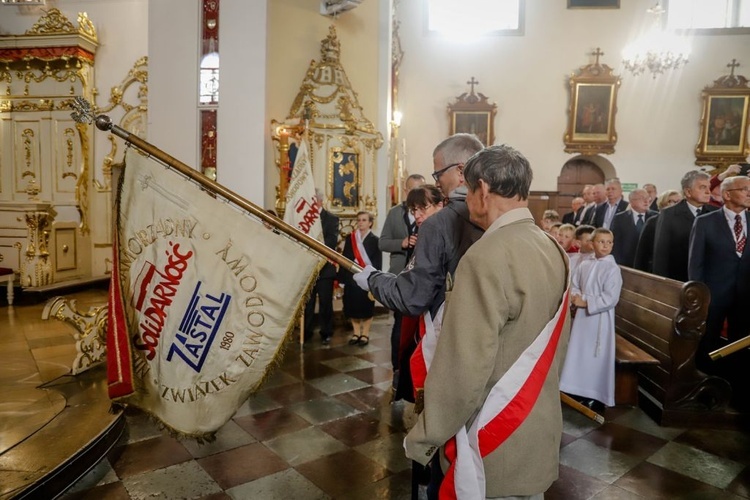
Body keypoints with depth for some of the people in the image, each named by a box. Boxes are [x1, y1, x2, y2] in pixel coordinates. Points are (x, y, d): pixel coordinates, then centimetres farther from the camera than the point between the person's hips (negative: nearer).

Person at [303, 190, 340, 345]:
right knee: (306, 302, 9)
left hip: (324, 268, -3)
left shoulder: (331, 219, -1)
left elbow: (332, 241, -14)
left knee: (325, 303, 6)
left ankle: (326, 333, 17)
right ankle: (306, 332, 20)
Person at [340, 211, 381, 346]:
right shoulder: (350, 238, 7)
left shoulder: (375, 240, -2)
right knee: (352, 306, 7)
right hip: (351, 278, 3)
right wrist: (342, 277, 2)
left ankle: (365, 334, 16)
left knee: (366, 307, 4)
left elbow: (378, 262, -5)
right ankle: (356, 333, 21)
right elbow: (344, 258, 8)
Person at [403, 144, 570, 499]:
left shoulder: (487, 258, -26)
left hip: (494, 442, -7)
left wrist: (424, 437, -13)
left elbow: (464, 367, -26)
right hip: (539, 427, 7)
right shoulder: (552, 249, 0)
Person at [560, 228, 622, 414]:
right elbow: (574, 286, 7)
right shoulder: (584, 264, 4)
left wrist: (586, 302, -16)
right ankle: (581, 391, 28)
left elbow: (610, 299, -16)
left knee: (597, 358, 3)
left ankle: (598, 398, 16)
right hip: (581, 316, 5)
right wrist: (576, 297, -13)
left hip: (600, 320, -5)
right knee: (579, 354, 13)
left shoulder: (612, 269, -11)